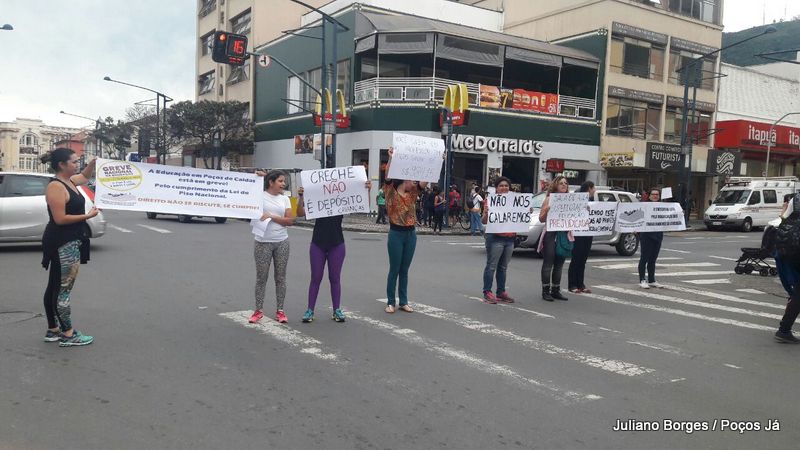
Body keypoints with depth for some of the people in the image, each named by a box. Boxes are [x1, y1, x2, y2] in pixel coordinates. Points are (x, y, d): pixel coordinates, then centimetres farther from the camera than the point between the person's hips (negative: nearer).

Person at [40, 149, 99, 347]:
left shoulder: (69, 181, 11)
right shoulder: (56, 187, -16)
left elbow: (85, 176, 33)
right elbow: (60, 219, -22)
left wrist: (93, 163, 15)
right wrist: (87, 216, -16)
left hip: (71, 241, 10)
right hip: (62, 243, -10)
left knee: (55, 287, 15)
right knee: (63, 288, -5)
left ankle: (53, 330, 24)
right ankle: (67, 334, 1)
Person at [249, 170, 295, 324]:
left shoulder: (285, 199, 7)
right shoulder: (260, 195, -2)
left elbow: (290, 221, -2)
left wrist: (271, 216, -13)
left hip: (282, 242, 3)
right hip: (263, 243, -3)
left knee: (280, 277, 7)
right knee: (261, 277, 3)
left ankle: (280, 310, 15)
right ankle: (258, 310, 14)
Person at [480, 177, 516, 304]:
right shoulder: (490, 200, -4)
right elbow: (484, 221, -6)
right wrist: (485, 213, -27)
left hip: (510, 238, 6)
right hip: (495, 237, -6)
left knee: (503, 267, 11)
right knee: (492, 266, -4)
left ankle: (501, 292, 18)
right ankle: (487, 293, 0)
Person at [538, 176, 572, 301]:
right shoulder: (549, 199, 0)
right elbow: (541, 219, -1)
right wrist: (546, 210, -20)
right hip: (551, 234, -4)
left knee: (559, 264, 9)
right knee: (548, 264, -2)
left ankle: (556, 290, 16)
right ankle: (545, 291, 2)